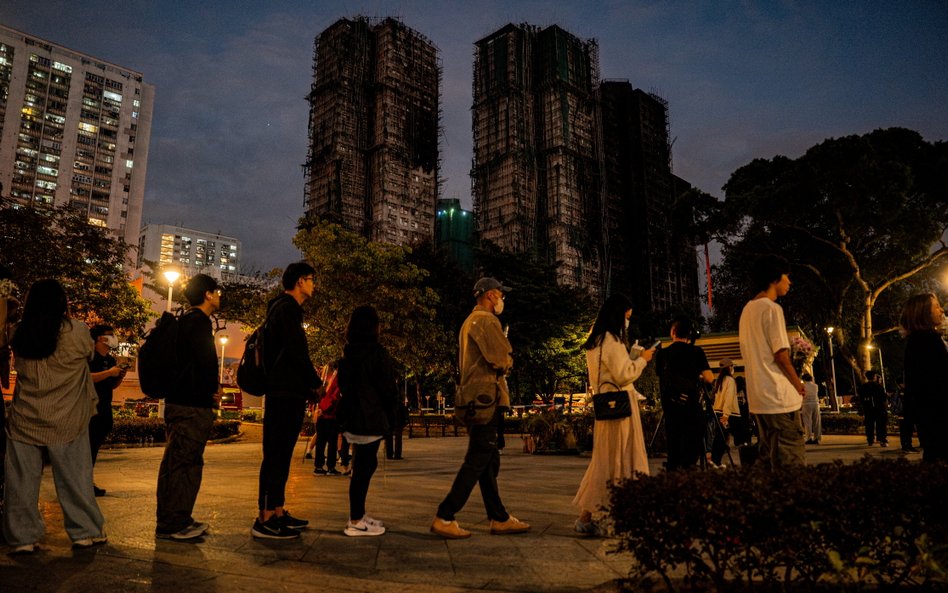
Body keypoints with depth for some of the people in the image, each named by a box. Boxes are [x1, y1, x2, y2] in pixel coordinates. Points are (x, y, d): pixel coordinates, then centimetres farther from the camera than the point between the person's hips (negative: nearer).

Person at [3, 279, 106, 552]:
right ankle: (85, 532, 16)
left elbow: (19, 366, 13)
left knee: (22, 480, 10)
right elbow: (89, 356, 7)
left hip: (25, 419, 2)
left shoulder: (19, 334, -1)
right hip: (66, 420, -2)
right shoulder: (77, 331, -11)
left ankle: (23, 538, 17)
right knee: (74, 478, 7)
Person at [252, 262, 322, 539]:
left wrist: (308, 382, 14)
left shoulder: (283, 308, 21)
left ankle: (278, 513, 20)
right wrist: (315, 382, -6)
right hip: (286, 394, -10)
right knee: (276, 455, -8)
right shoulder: (287, 308, -10)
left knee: (280, 455, 12)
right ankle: (265, 520, -4)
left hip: (285, 393, 10)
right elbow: (296, 352, -18)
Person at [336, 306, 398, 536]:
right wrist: (390, 414, 3)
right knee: (364, 467, -3)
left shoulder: (348, 353, 11)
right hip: (371, 417, -8)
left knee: (364, 465, 16)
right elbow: (387, 388, -10)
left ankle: (358, 515, 22)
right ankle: (355, 522, 2)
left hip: (352, 416, 8)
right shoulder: (376, 352, -12)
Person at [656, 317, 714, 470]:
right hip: (691, 405, -3)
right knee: (692, 450, 1)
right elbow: (709, 378, -7)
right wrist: (696, 376, 13)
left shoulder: (662, 354, 5)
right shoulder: (696, 352, -2)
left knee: (673, 448, 10)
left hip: (670, 406, 3)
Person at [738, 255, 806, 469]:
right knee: (792, 463, -4)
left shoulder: (747, 309, 14)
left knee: (769, 459, 13)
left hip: (758, 398, 9)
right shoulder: (772, 308, -12)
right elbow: (780, 354, -15)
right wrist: (798, 383, -2)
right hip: (779, 396, -9)